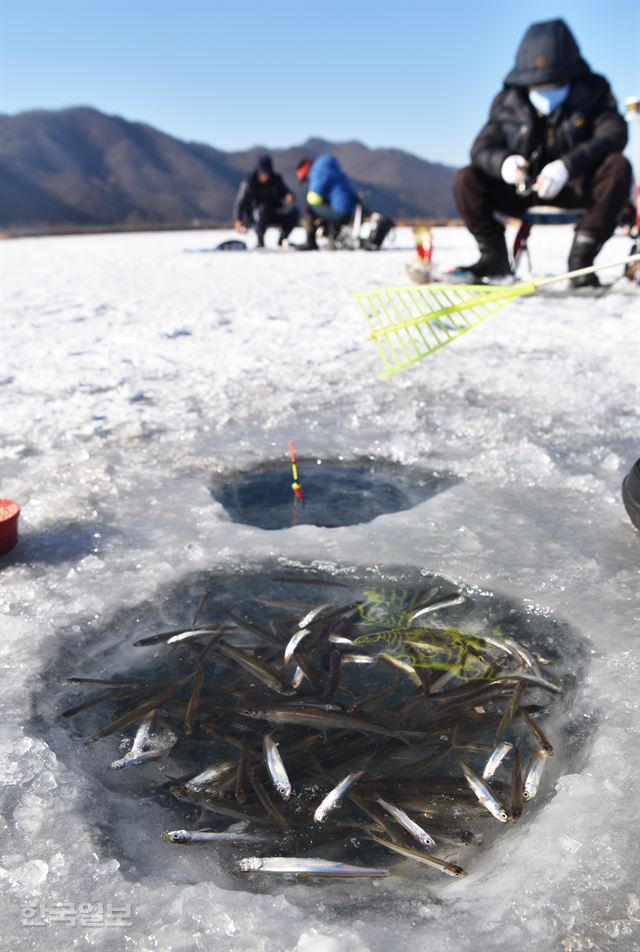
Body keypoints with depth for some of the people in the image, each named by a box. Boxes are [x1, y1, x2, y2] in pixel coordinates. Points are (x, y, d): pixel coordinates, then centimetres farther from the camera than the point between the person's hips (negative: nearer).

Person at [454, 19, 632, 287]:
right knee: (466, 180, -20)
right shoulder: (508, 101, -2)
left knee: (617, 167, -31)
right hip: (523, 187, 1)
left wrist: (568, 165, -40)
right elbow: (482, 148, -9)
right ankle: (494, 257, -9)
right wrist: (502, 163, -35)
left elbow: (614, 134, -22)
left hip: (576, 186, -1)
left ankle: (581, 257, -26)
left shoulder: (593, 92, -7)